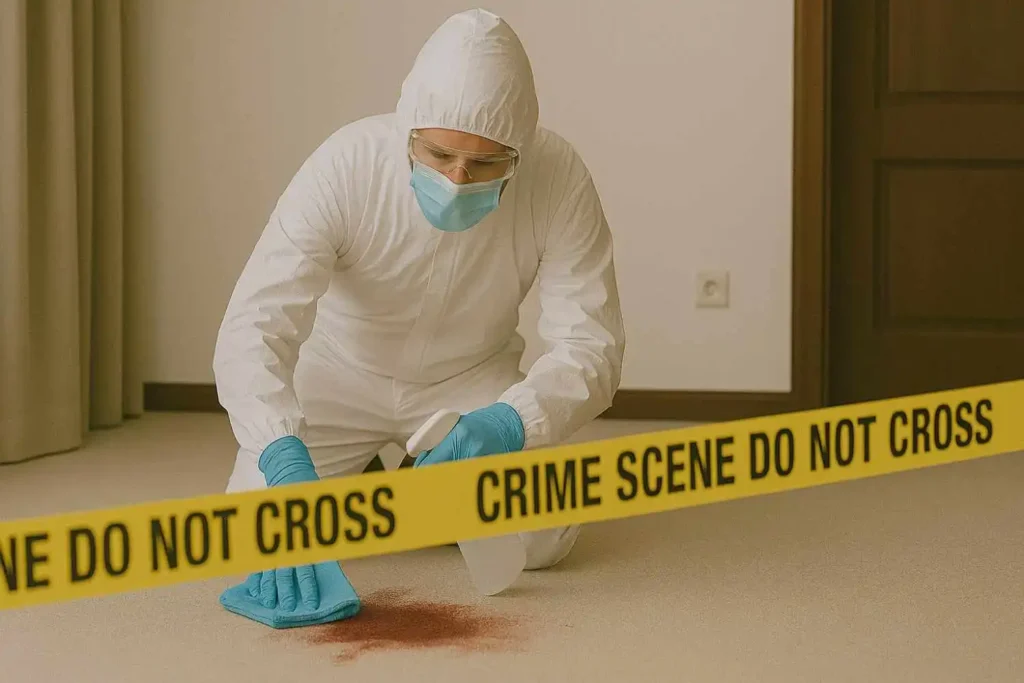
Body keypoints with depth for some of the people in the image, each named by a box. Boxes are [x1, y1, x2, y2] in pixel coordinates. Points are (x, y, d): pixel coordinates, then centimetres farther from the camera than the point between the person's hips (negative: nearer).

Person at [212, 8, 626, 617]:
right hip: (341, 376, 0)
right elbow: (253, 327, -36)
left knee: (542, 538, -20)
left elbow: (591, 344, -25)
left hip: (473, 382, 1)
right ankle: (359, 482, 18)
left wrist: (508, 424, -45)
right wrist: (285, 459, -54)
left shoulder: (560, 178, -28)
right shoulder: (346, 165, -32)